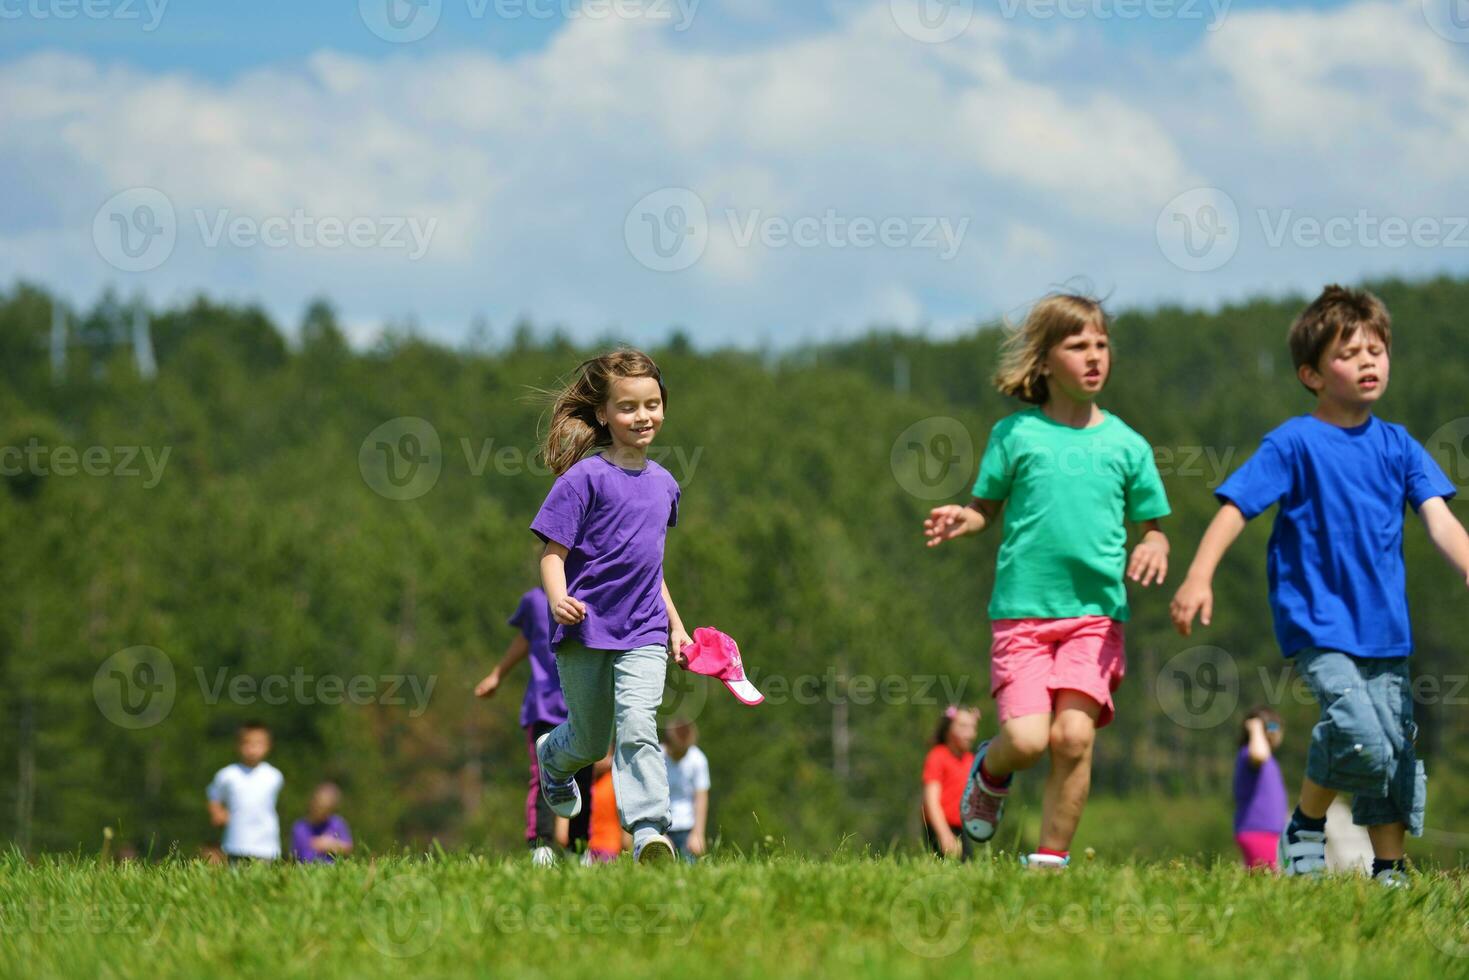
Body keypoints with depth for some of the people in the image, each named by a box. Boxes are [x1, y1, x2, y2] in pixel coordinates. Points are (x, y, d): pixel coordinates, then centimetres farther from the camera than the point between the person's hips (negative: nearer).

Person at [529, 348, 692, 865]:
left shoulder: (663, 483, 9)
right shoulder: (585, 478, -10)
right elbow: (553, 552, -12)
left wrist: (675, 624, 22)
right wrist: (558, 598, -31)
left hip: (643, 633, 3)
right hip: (586, 629, -3)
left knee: (638, 728, -18)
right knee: (590, 741, 13)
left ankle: (649, 832, -23)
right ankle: (551, 758, 48)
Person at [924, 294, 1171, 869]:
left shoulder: (1126, 445, 8)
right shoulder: (1016, 433, 5)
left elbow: (1151, 527, 15)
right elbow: (987, 507, 11)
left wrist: (1153, 548, -8)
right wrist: (960, 520, -11)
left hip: (1097, 611, 1)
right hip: (1022, 609, -1)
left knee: (1073, 735, -15)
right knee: (1027, 739, -14)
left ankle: (1051, 858, 1)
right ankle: (990, 773, 23)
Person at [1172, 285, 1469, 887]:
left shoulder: (1398, 447, 7)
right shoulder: (1295, 444, -6)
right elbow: (1235, 508, -9)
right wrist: (1198, 578, -21)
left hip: (1384, 627, 5)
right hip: (1318, 622, -5)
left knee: (1396, 746, 6)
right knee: (1360, 735, -21)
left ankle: (1389, 869, 18)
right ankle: (1305, 827, 3)